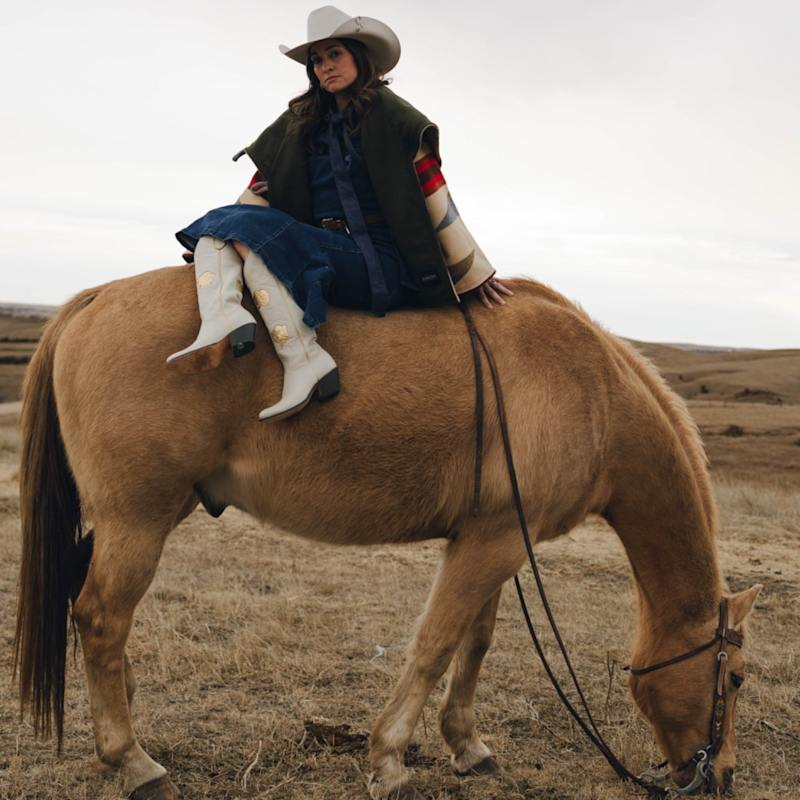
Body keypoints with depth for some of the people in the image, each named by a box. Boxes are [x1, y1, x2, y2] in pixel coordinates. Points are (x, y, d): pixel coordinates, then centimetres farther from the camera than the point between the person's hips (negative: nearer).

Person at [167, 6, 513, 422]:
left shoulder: (392, 118, 0)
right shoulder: (300, 122, 18)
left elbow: (436, 198, -2)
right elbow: (260, 189, 18)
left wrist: (474, 274, -2)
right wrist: (215, 243, 7)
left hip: (378, 261, -7)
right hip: (317, 245, 7)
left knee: (258, 244, -27)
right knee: (218, 225, -9)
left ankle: (305, 364, -34)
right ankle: (221, 322, -37)